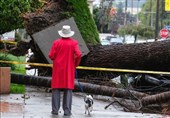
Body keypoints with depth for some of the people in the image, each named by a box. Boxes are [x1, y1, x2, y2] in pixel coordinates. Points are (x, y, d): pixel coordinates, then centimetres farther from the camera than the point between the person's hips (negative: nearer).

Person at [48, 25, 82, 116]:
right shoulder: (74, 43, -4)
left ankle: (55, 109, 6)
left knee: (56, 89, 7)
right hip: (69, 69, 0)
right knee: (68, 89, 4)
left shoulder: (56, 42, -3)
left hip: (58, 69, 0)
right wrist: (75, 64, 3)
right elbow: (78, 55, -14)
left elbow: (51, 55, -6)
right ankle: (67, 110, 1)